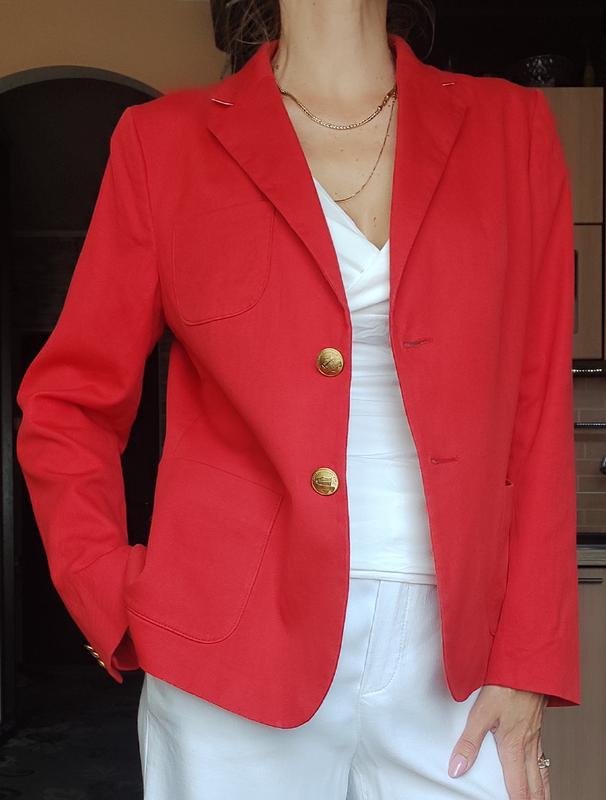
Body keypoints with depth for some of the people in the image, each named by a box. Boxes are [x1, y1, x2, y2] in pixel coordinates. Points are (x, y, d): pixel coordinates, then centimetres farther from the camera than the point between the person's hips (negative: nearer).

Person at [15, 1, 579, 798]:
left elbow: (540, 412, 3)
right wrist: (118, 607, -6)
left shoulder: (511, 129, 5)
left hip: (453, 654, 2)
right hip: (239, 649, -1)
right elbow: (68, 406, 6)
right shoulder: (167, 142, 1)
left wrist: (528, 663, -2)